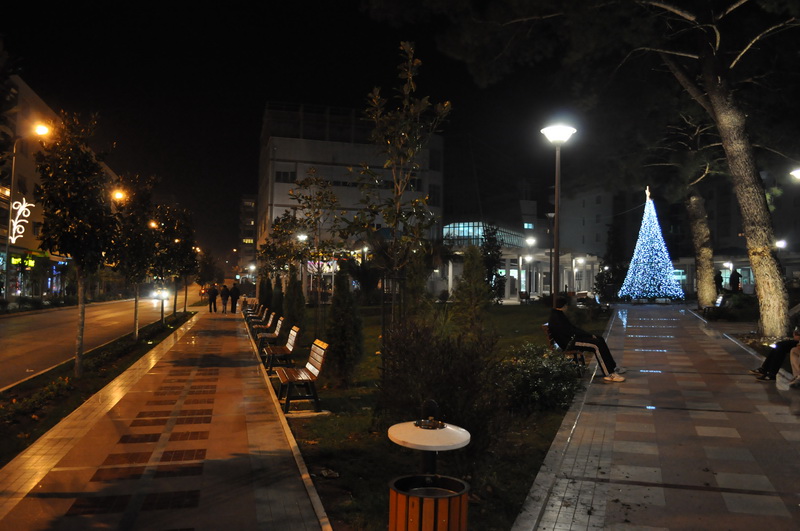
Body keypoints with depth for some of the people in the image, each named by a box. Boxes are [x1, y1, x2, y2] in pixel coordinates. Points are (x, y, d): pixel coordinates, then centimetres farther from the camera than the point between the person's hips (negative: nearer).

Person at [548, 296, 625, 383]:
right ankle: (609, 374, -17)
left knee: (600, 339, 3)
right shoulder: (556, 317, -18)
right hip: (568, 342, -10)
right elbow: (569, 331, -19)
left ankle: (613, 367, 7)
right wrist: (589, 335, -11)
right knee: (596, 345, -21)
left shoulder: (559, 314, 14)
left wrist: (589, 335, 8)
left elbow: (571, 327, 16)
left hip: (571, 337, 10)